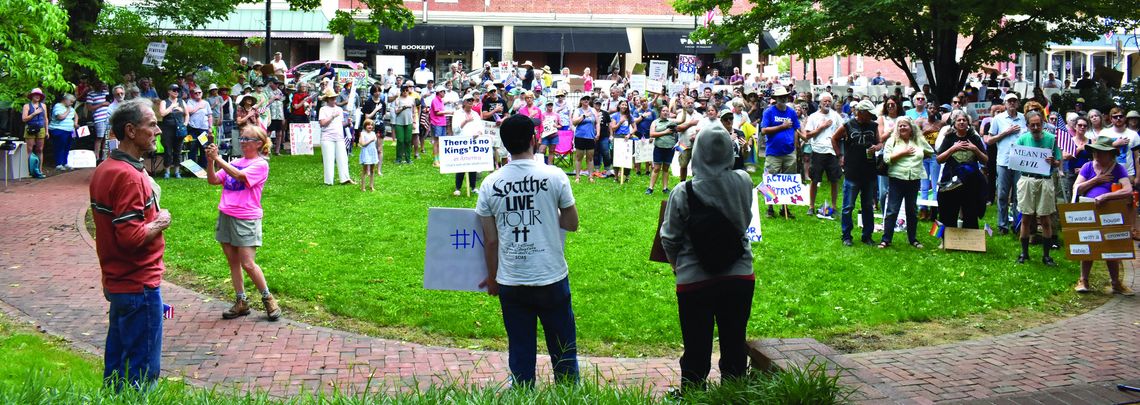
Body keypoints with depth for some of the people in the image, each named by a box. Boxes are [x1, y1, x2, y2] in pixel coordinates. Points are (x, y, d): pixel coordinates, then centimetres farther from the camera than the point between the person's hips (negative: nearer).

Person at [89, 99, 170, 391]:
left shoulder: (104, 169, 9)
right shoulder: (129, 176, -22)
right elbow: (131, 237, -27)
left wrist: (151, 216, 11)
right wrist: (160, 223, -11)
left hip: (117, 281, 10)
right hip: (139, 284, -10)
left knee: (117, 365, 19)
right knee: (142, 372, 0)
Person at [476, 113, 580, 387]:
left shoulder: (490, 184, -3)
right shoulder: (555, 177, -8)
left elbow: (490, 240, 2)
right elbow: (572, 223, 2)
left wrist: (492, 278, 15)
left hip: (510, 282, 2)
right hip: (552, 278, -1)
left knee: (520, 352, 11)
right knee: (563, 350, 13)